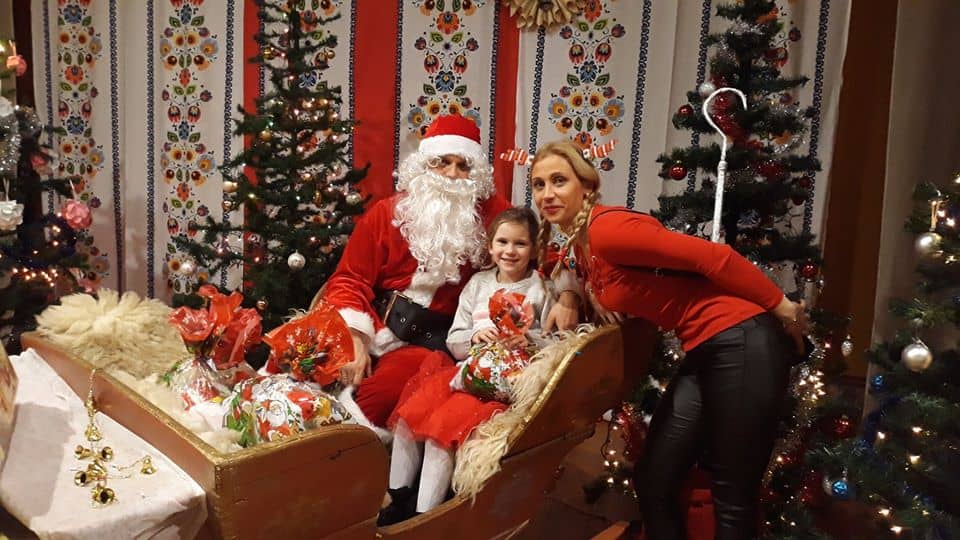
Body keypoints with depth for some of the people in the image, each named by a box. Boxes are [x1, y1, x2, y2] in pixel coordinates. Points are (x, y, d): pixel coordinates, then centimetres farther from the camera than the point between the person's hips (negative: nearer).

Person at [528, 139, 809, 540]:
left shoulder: (607, 229, -18)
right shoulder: (576, 248, 10)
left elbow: (713, 257, -19)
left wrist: (782, 308, -11)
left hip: (743, 342, -9)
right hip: (704, 351, 9)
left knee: (732, 498, 2)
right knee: (653, 482, 11)